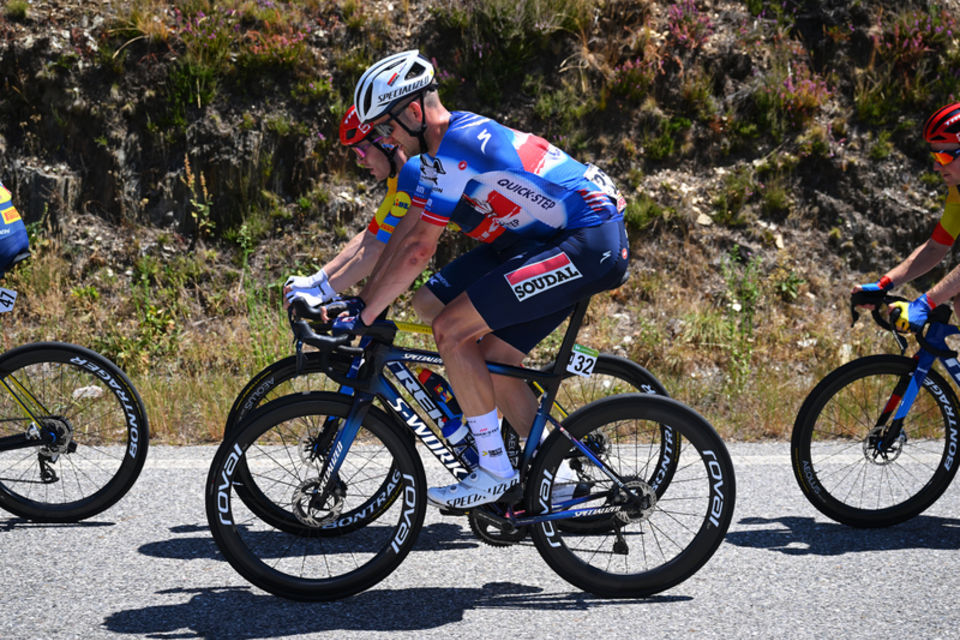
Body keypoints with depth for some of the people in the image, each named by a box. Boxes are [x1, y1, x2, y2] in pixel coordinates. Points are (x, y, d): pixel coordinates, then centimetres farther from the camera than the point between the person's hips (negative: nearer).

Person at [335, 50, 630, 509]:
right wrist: (359, 300, 12)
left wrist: (363, 316, -14)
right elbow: (402, 234, 15)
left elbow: (418, 250, -20)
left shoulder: (457, 148, -19)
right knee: (496, 358, 6)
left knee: (450, 328, -14)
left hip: (589, 245, -10)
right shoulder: (444, 144, 12)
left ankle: (495, 472, -6)